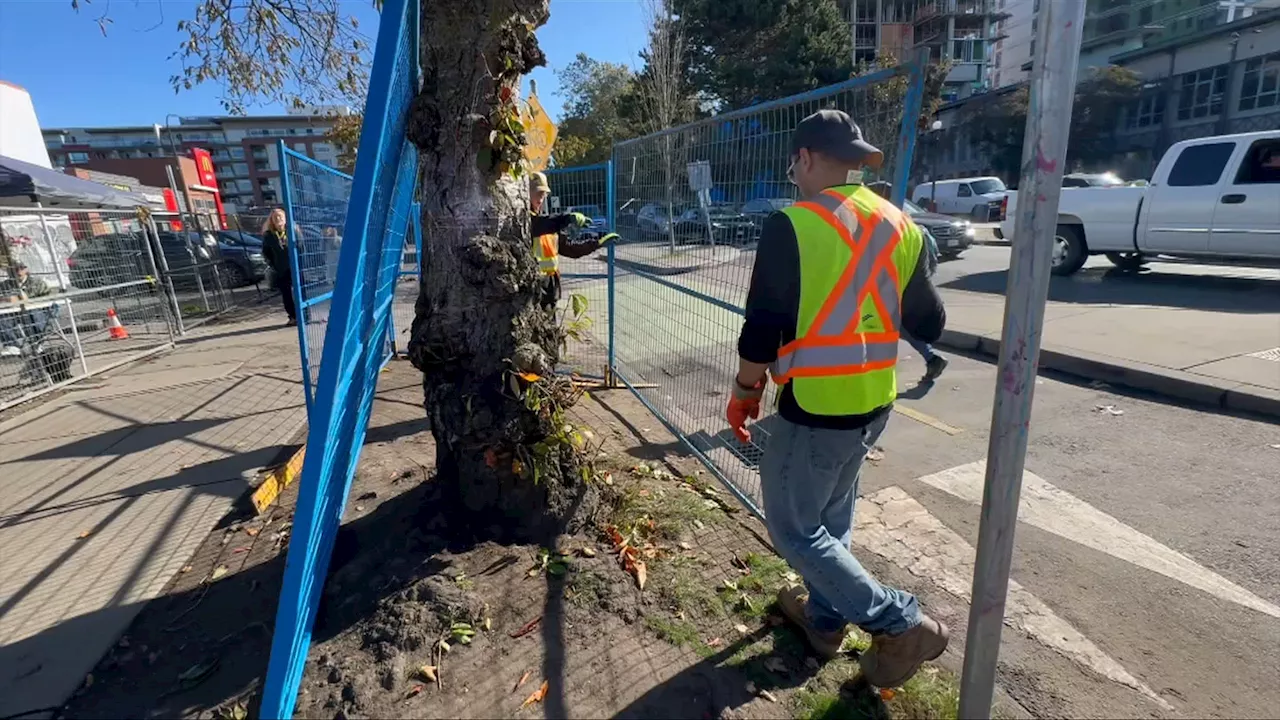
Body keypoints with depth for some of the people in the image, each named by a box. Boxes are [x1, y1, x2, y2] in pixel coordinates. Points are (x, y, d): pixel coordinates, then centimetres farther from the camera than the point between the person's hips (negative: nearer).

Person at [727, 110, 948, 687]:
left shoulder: (792, 225, -16)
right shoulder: (899, 226, 4)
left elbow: (763, 330, -17)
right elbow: (929, 324, 10)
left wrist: (744, 392, -1)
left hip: (814, 409, -7)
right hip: (875, 404, 8)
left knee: (795, 528, 10)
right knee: (833, 515, 24)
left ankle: (903, 623, 12)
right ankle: (824, 617, 40)